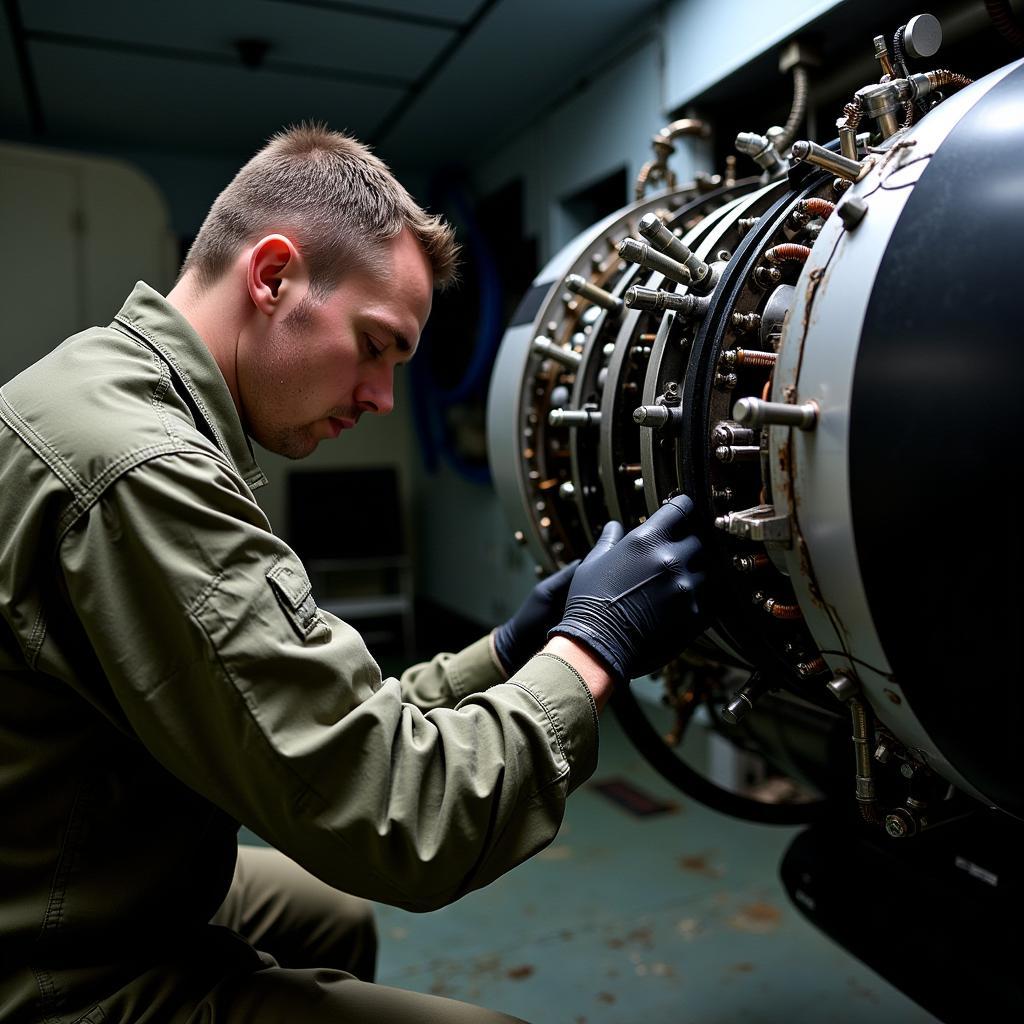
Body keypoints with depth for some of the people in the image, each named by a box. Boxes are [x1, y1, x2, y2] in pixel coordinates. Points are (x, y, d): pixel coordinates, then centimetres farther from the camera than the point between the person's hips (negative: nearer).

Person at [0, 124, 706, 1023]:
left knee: (339, 915, 26)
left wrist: (507, 653, -2)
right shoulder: (136, 467, -29)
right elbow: (396, 819, -28)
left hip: (114, 897, 10)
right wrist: (595, 643, -17)